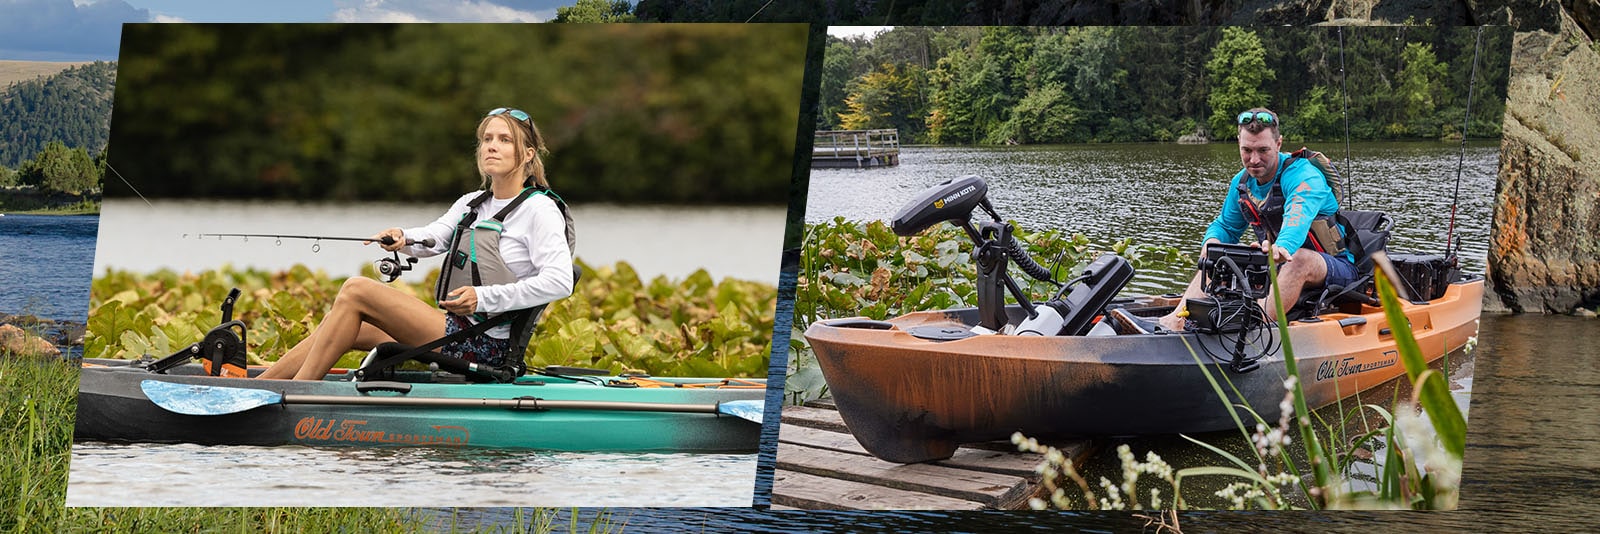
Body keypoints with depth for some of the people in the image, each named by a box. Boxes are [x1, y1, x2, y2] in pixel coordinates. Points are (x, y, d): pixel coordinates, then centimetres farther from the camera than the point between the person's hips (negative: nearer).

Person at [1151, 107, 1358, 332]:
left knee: (1300, 258, -40)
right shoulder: (1243, 182, 2)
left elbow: (1297, 220, -42)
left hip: (1336, 268, -7)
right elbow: (1225, 226, 14)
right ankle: (1177, 320, -24)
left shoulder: (1304, 177, -21)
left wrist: (1282, 246, -65)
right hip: (1280, 267, 7)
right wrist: (1212, 241, -12)